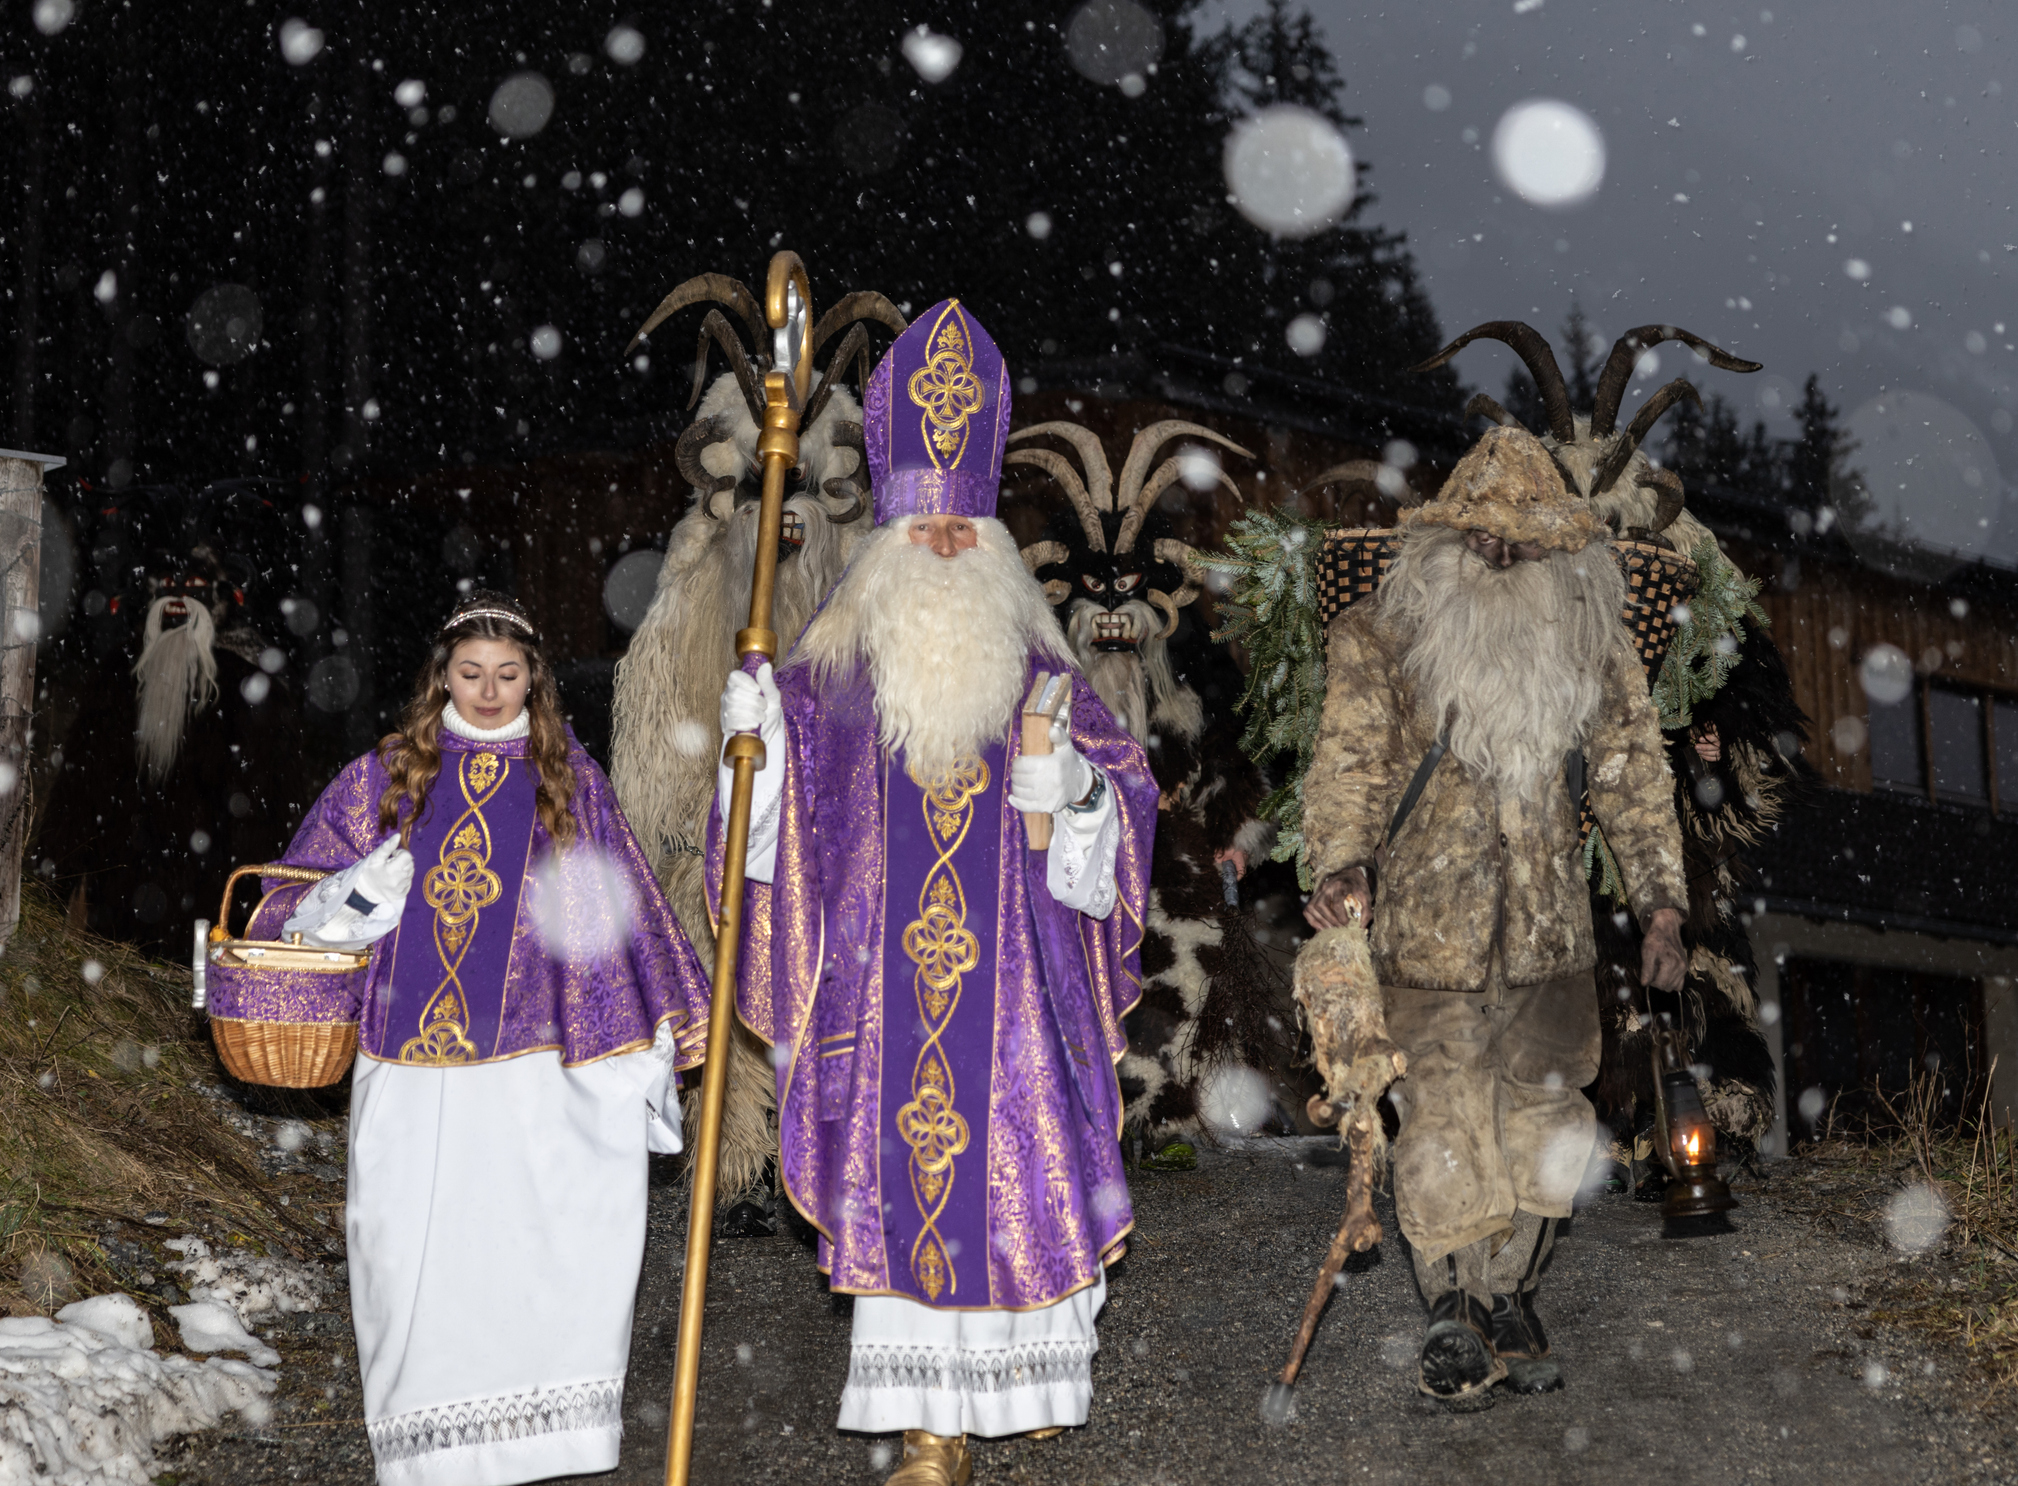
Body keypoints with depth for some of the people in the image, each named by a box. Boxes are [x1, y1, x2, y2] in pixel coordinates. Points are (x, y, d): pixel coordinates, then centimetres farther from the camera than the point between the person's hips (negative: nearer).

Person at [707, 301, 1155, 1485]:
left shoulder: (1040, 676, 5)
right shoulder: (832, 675, 4)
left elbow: (1124, 800, 4)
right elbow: (783, 824, 2)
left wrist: (1077, 791, -16)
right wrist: (756, 741, -15)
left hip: (1013, 980, 1)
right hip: (889, 982, 0)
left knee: (1021, 1164, 3)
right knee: (903, 1178, -1)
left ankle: (1031, 1367, 26)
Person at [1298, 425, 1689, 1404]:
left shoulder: (1591, 643, 7)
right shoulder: (1379, 638, -3)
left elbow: (1634, 771, 11)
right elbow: (1350, 760, -8)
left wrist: (1660, 901, 5)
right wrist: (1342, 864, -25)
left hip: (1550, 929, 3)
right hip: (1427, 929, -3)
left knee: (1541, 1119, 6)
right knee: (1445, 1119, -2)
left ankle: (1509, 1297, 23)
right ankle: (1450, 1305, 14)